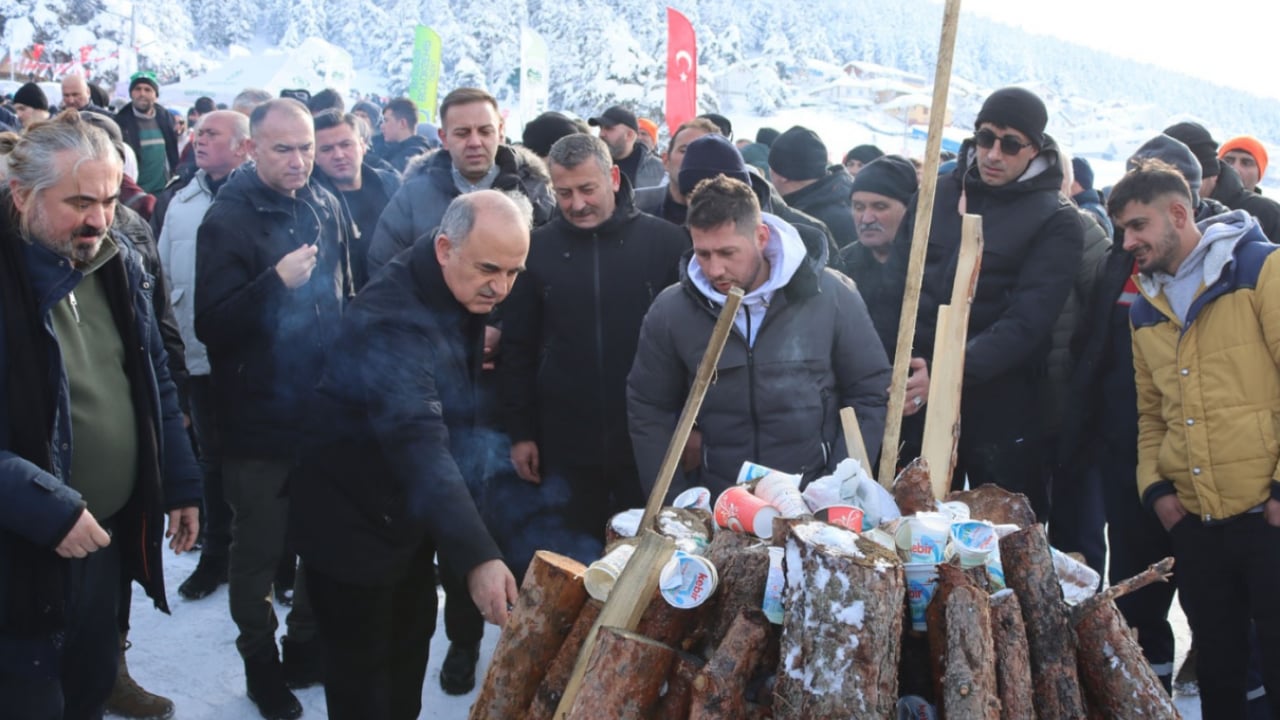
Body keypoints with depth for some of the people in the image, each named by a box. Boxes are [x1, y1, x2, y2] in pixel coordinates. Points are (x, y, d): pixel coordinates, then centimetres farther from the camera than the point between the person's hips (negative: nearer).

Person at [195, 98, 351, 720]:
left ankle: (307, 647, 35)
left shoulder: (325, 207, 4)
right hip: (259, 420, -5)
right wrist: (276, 282, -31)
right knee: (258, 551, 9)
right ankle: (261, 663, 28)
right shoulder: (229, 219, -12)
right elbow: (212, 327, -18)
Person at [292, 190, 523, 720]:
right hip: (355, 518, -8)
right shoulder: (391, 321, -33)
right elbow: (420, 446, -47)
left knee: (410, 649, 21)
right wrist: (477, 555, -55)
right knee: (362, 673, 7)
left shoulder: (465, 292, -5)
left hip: (410, 512, 8)